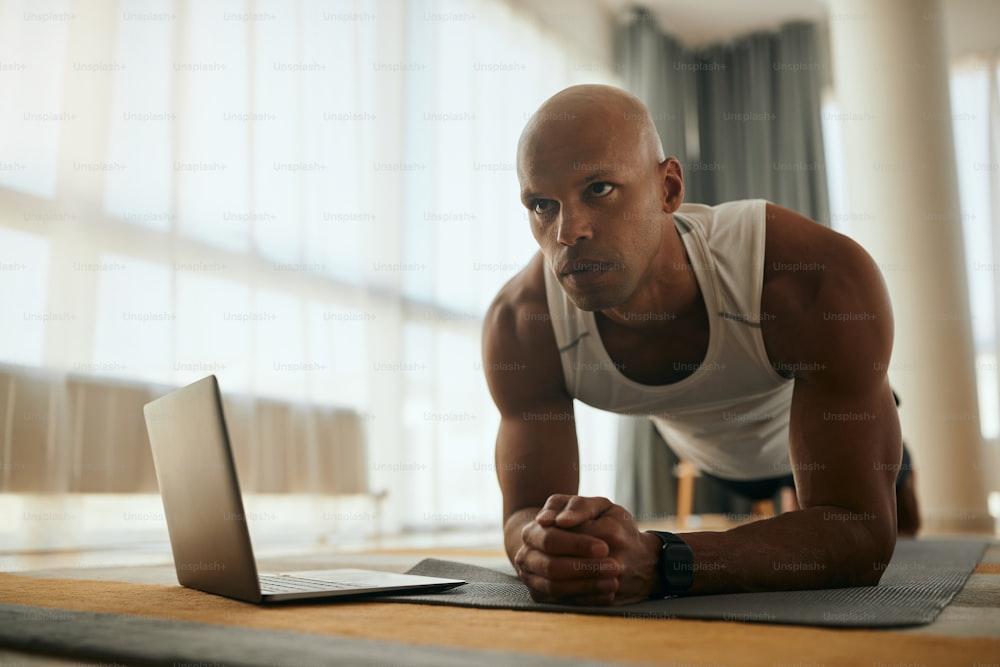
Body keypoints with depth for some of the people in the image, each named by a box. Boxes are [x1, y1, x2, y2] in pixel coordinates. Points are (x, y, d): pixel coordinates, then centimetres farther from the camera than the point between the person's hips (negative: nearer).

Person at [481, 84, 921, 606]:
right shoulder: (518, 325, -38)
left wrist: (659, 562, -63)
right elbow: (526, 511, -30)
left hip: (836, 420, -2)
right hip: (708, 456, 2)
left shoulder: (825, 279, -46)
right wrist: (542, 544, -57)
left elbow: (860, 534, -47)